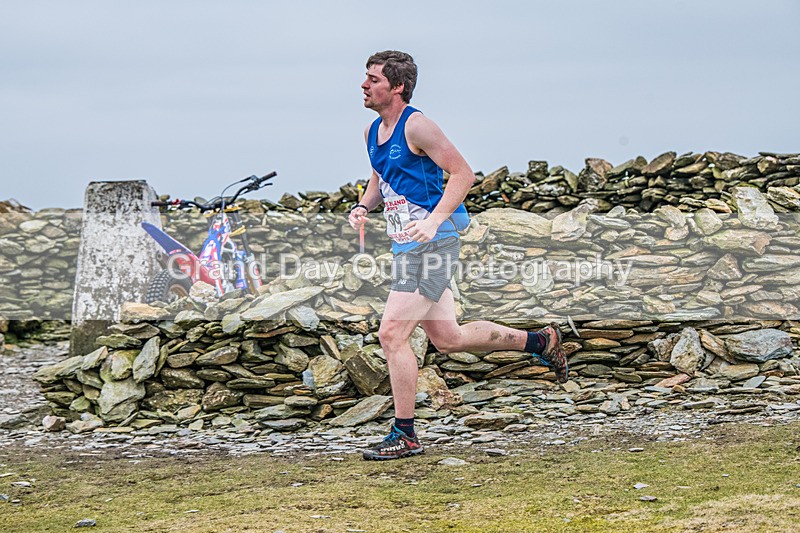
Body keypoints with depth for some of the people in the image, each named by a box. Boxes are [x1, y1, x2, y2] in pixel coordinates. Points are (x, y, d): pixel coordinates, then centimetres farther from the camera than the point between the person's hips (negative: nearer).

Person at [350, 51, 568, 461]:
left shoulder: (416, 126, -14)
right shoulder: (372, 132, 12)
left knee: (392, 333, -13)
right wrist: (363, 206, 7)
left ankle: (404, 435, -5)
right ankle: (540, 341, 29)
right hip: (406, 246, 9)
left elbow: (463, 174, -14)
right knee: (447, 338, 13)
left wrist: (434, 220, -24)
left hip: (431, 243, -9)